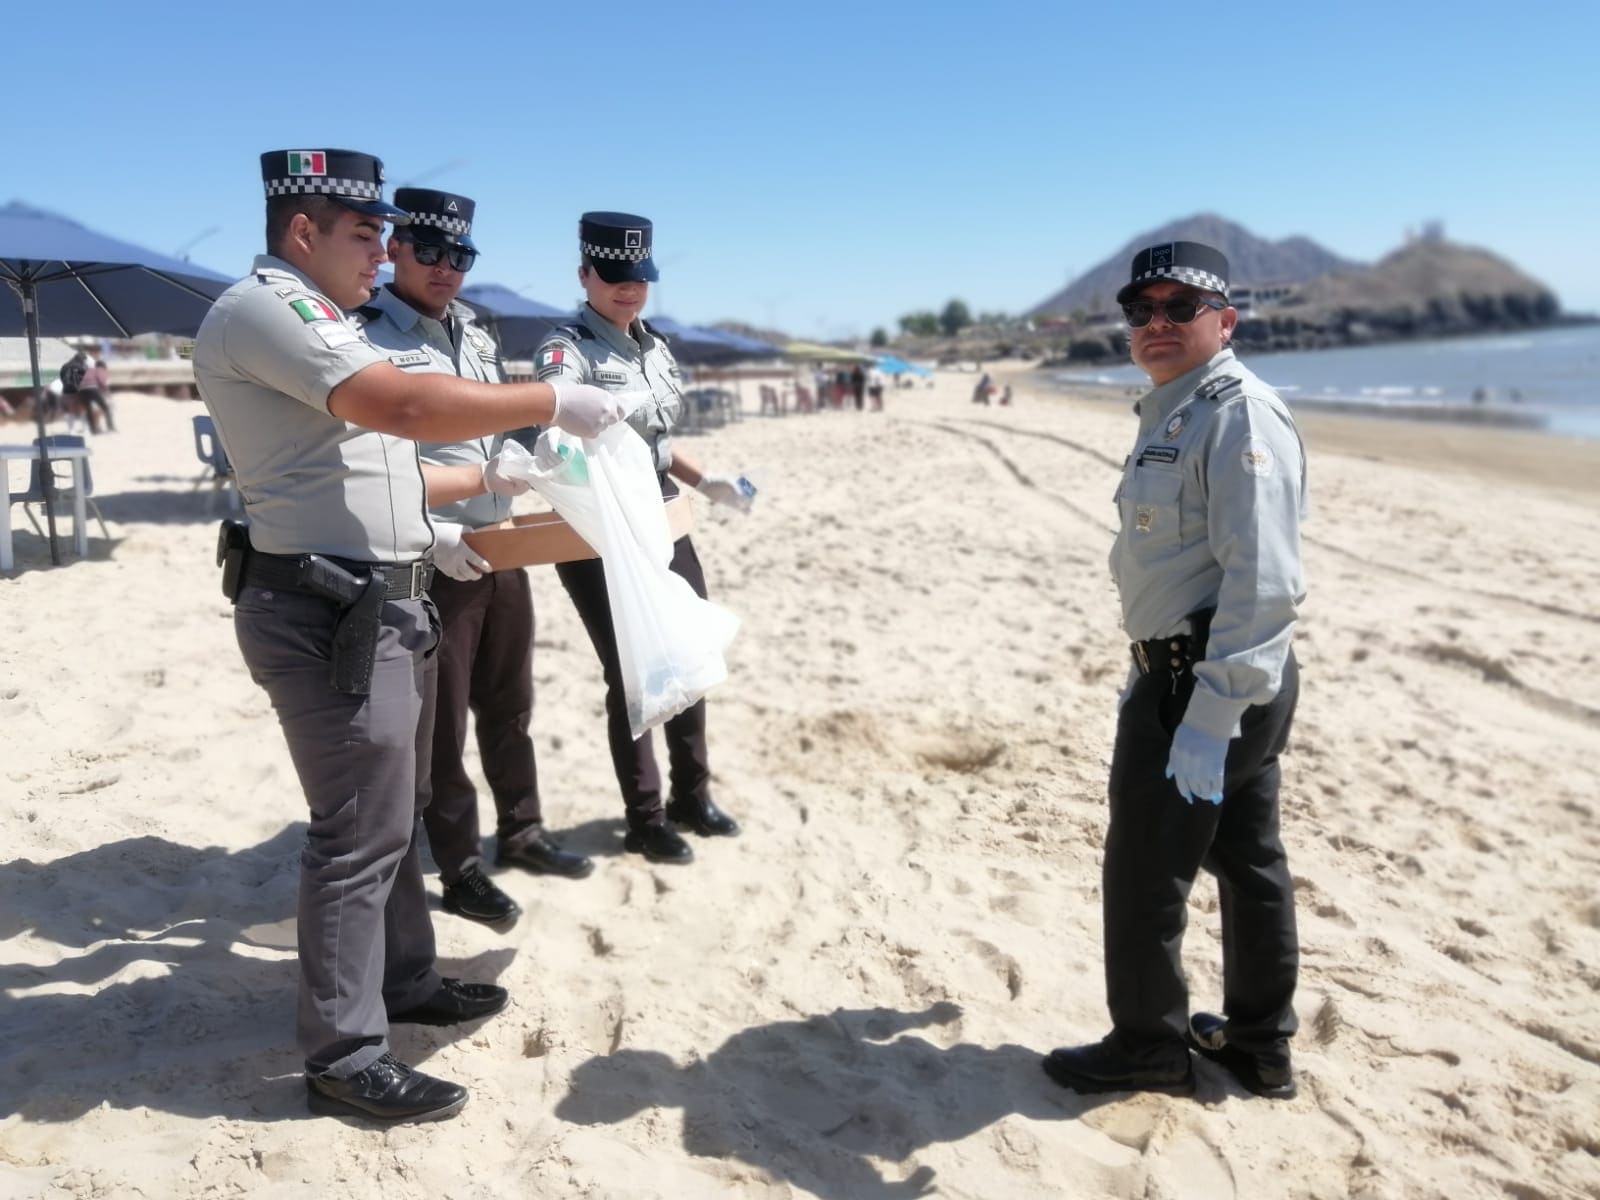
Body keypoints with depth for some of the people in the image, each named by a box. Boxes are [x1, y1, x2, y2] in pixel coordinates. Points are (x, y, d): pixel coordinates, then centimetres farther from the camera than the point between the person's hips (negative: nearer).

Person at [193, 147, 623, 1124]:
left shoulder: (315, 320, 20)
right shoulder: (263, 310, -13)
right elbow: (408, 406, -26)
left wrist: (490, 479, 22)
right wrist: (552, 402, -19)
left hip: (380, 604, 10)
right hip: (331, 613, -10)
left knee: (393, 812, 18)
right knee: (361, 832, -5)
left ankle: (404, 980, 33)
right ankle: (344, 1053, 7)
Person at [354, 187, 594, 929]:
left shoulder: (475, 335, 13)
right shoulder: (366, 338, -11)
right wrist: (433, 535, -24)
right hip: (431, 563, -7)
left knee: (508, 705, 19)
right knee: (441, 723, 5)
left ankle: (521, 833, 35)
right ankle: (460, 871, 18)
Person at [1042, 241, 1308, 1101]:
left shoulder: (1239, 416, -18)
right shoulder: (1173, 413, 15)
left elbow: (1263, 581, -27)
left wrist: (1209, 717, -31)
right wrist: (1150, 671, 26)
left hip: (1205, 687, -10)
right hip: (1184, 672, 10)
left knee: (1144, 874, 3)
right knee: (1249, 863, 18)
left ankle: (1147, 1047, 21)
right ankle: (1260, 1044, 32)